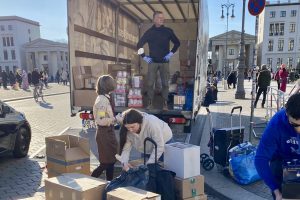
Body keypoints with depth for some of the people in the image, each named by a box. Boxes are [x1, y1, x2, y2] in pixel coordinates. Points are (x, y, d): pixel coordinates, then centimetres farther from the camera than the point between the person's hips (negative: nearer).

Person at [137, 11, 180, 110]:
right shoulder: (149, 32, 4)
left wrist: (171, 53, 3)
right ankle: (150, 103, 8)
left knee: (165, 83, -2)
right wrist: (144, 57, 4)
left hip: (164, 61, 0)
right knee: (150, 83, -2)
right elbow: (139, 45, 10)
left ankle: (165, 104, 6)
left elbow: (177, 43, 13)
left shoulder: (168, 31, 4)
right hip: (152, 61, 0)